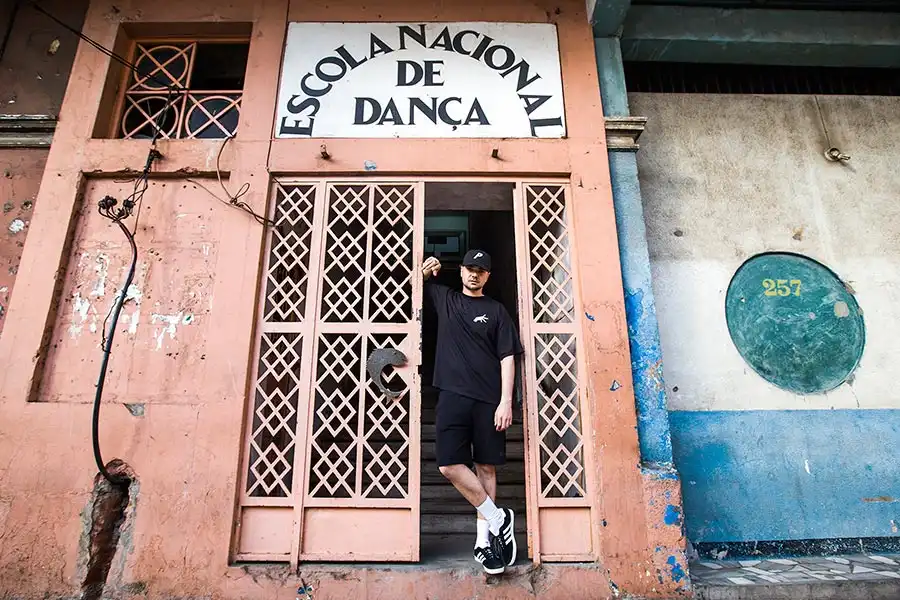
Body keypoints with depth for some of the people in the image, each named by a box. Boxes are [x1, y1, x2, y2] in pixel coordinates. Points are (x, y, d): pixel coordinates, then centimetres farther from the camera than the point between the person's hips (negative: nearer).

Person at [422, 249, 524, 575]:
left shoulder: (496, 310, 8)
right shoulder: (444, 297, 15)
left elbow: (507, 358, 2)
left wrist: (505, 401, -8)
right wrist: (426, 270, 8)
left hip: (489, 399, -1)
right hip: (453, 395, 1)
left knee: (486, 466, 3)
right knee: (449, 465, -10)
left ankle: (483, 539, 17)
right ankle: (497, 519, 7)